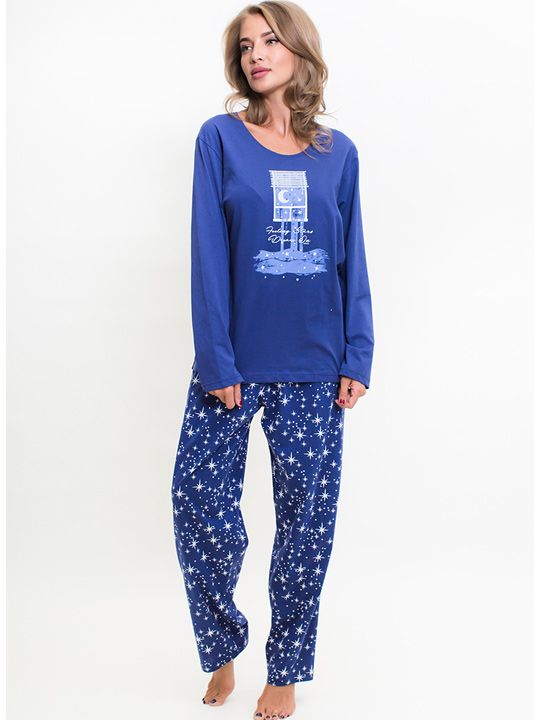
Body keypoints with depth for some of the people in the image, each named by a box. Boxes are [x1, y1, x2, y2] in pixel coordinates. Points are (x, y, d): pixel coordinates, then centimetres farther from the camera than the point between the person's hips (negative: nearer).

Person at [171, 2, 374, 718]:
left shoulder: (338, 152, 8)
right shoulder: (220, 138, 1)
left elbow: (352, 261, 8)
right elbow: (209, 255, -4)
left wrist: (357, 358, 1)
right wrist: (217, 360, -10)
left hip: (314, 368, 2)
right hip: (235, 362, -1)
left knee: (307, 520, 7)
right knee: (201, 509, 0)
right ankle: (222, 651, 27)